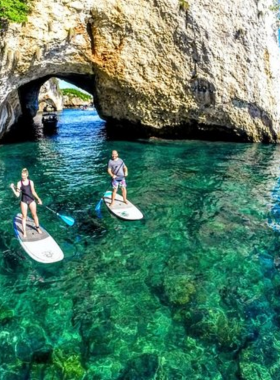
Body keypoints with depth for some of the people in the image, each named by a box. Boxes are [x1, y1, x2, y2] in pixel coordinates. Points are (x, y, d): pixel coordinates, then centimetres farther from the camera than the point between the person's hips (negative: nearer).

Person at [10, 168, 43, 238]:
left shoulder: (31, 182, -1)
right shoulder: (19, 183, -5)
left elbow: (33, 192, 7)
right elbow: (17, 195, -6)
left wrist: (38, 199, 1)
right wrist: (13, 188, -18)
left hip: (31, 200, 1)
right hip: (24, 201, -1)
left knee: (34, 215, 11)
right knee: (24, 216, 4)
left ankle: (37, 227, 30)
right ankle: (24, 231, 12)